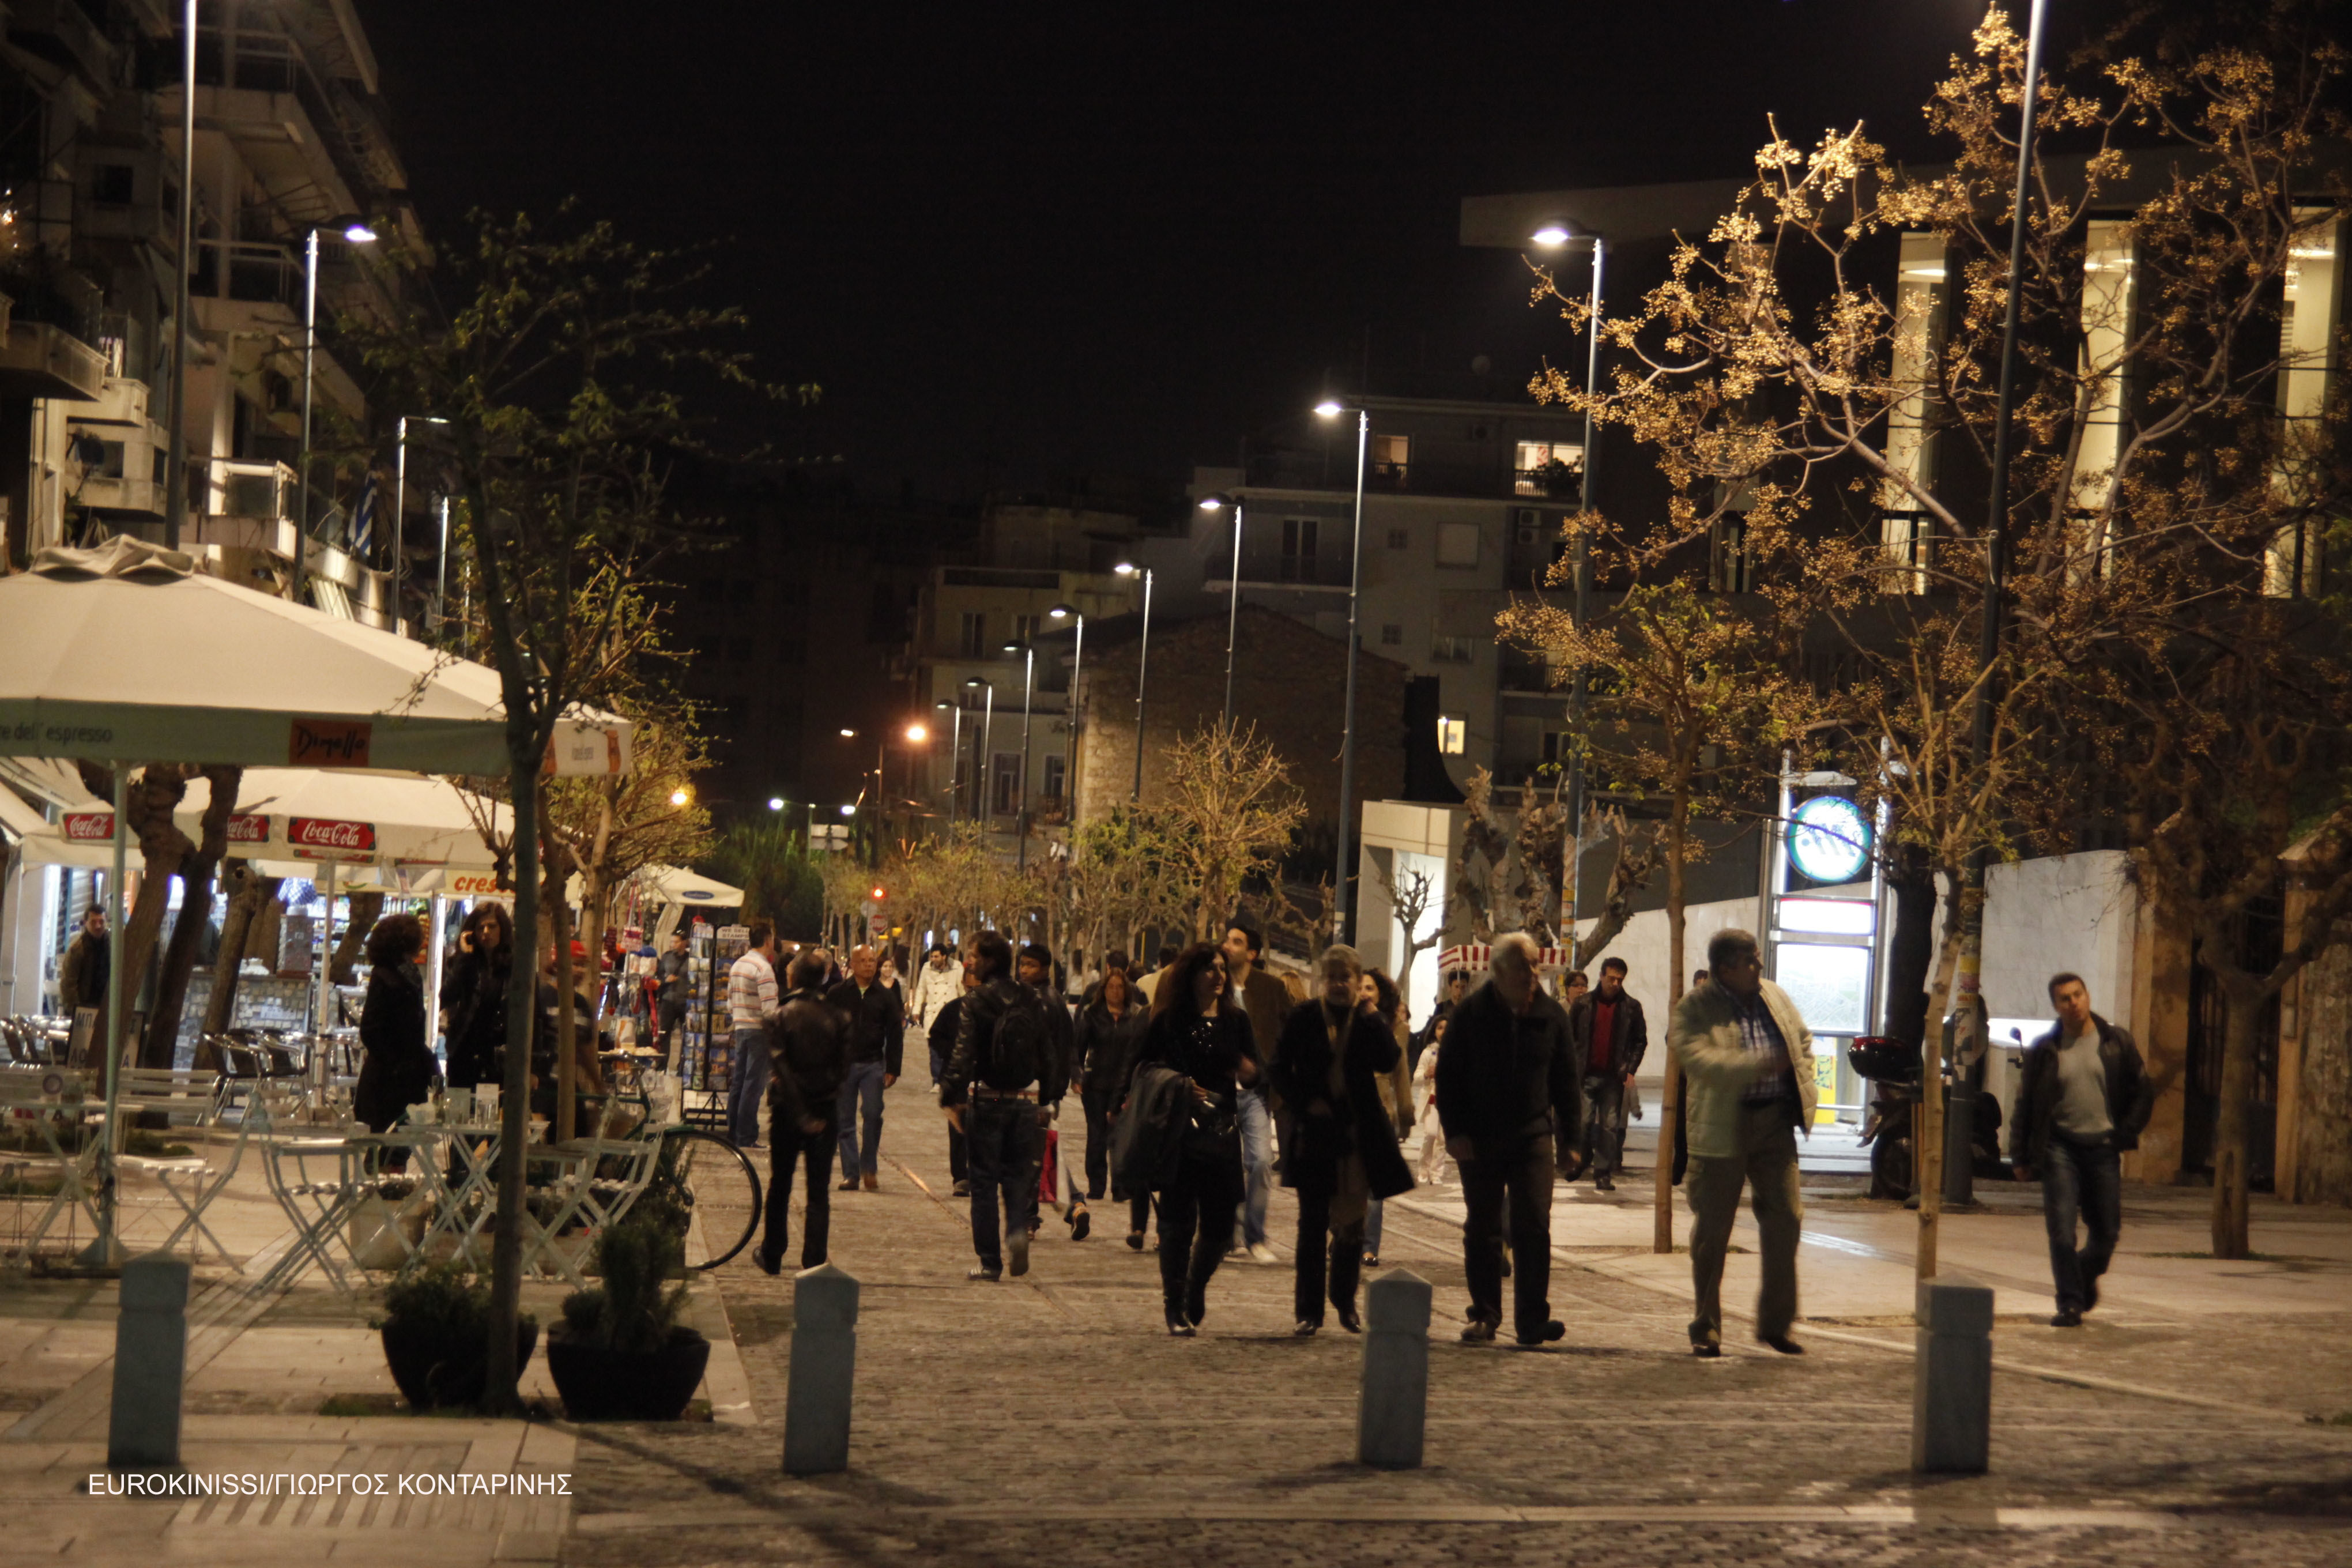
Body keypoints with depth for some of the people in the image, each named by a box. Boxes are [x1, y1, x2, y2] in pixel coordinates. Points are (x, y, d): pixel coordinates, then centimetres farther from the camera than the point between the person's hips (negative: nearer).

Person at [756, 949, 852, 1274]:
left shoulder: (780, 1017, -9)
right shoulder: (837, 1019, -3)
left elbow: (782, 1068, -14)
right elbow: (843, 1066, -4)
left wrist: (801, 1114, -13)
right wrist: (823, 1111, 3)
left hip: (788, 1108, -1)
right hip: (826, 1110, 1)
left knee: (780, 1186, 14)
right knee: (819, 1190, 5)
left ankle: (772, 1256, 23)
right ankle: (814, 1262, 0)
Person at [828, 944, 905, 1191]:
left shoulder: (886, 997, 7)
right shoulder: (837, 995, 4)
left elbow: (895, 1035, 10)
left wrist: (892, 1069, 4)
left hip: (873, 1064, 0)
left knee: (873, 1114, -15)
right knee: (845, 1121, 1)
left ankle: (869, 1168, 0)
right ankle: (851, 1173, 7)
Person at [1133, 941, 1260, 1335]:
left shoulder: (1235, 1021, 9)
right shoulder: (1169, 1021, 0)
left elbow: (1254, 1076, 7)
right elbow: (1142, 1069, 2)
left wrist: (1248, 1071, -16)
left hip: (1223, 1133, 3)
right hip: (1180, 1135, -3)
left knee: (1220, 1222, 3)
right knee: (1178, 1220, -3)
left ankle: (1195, 1289, 31)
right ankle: (1174, 1306, 9)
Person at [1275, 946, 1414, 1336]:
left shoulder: (1368, 1021, 3)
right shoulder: (1304, 1018, 1)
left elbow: (1388, 1062, -13)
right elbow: (1281, 1070, 4)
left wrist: (1367, 1014, -16)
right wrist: (1305, 1103, -10)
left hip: (1358, 1134, 1)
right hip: (1315, 1132, -1)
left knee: (1352, 1224, 7)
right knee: (1313, 1223, 0)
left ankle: (1346, 1303, 23)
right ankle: (1308, 1310, 4)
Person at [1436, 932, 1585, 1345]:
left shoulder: (1551, 1015, 4)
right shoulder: (1470, 1014, -2)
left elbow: (1568, 1080, 9)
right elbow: (1448, 1075, 1)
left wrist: (1571, 1139, 4)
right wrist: (1455, 1131, -8)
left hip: (1532, 1138, 0)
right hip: (1479, 1141, 0)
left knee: (1534, 1228, -8)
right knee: (1482, 1231, 7)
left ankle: (1532, 1319, -5)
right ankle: (1484, 1316, 16)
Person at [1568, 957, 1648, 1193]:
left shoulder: (1631, 1007, 4)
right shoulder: (1582, 1004, 3)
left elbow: (1641, 1041, 9)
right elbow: (1569, 1038, 7)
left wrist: (1630, 1070, 0)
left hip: (1614, 1077, 0)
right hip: (1585, 1076, 0)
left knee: (1610, 1127, 0)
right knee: (1583, 1122, -6)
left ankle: (1603, 1173, 5)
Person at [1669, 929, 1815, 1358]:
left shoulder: (1775, 997, 10)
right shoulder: (1694, 1008, -8)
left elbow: (1803, 1040, 25)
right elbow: (1697, 1059, -23)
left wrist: (1803, 1089, 11)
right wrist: (1759, 1066, -30)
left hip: (1774, 1122, 4)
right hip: (1721, 1129, -4)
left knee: (1786, 1217, -1)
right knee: (1712, 1229, 3)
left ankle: (1775, 1323, 12)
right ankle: (1707, 1330, 14)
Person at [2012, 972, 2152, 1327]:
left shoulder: (2116, 1042, 4)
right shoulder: (2044, 1051, 3)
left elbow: (2143, 1093, 9)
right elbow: (2025, 1105, 7)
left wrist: (2125, 1134, -2)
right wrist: (2022, 1157, 4)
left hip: (2103, 1148, 1)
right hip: (2060, 1146, -1)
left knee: (2107, 1231, 6)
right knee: (2061, 1229, -10)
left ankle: (2086, 1275, 36)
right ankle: (2070, 1304, -3)